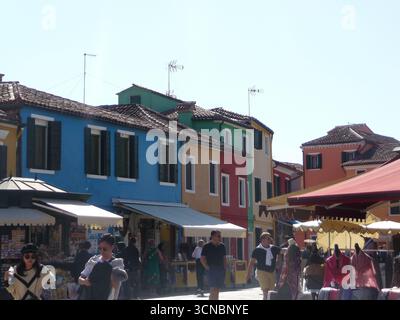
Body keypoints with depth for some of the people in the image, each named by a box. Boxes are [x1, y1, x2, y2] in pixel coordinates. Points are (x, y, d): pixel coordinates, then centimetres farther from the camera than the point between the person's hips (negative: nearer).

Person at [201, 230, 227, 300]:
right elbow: (202, 259, -2)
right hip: (212, 270, -5)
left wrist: (224, 268, 7)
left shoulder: (222, 246, 11)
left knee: (218, 290, 8)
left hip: (221, 270, 5)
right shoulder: (207, 246, -4)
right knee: (213, 290, -14)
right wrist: (207, 268, -9)